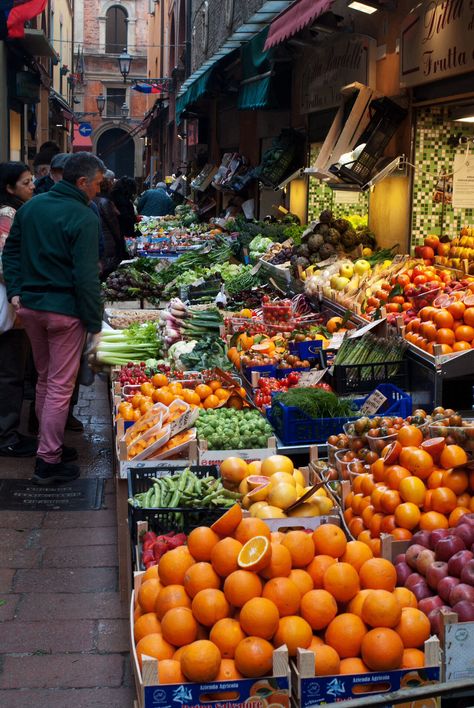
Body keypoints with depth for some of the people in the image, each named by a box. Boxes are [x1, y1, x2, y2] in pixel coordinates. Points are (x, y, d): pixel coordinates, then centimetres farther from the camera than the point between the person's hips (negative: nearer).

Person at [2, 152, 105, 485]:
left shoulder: (31, 206, 7)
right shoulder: (84, 217, -16)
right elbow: (86, 277, -19)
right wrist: (95, 325, -13)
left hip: (30, 306, 7)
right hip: (65, 311, -7)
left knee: (45, 379, 19)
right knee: (60, 386, 1)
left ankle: (51, 443, 31)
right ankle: (49, 461, 7)